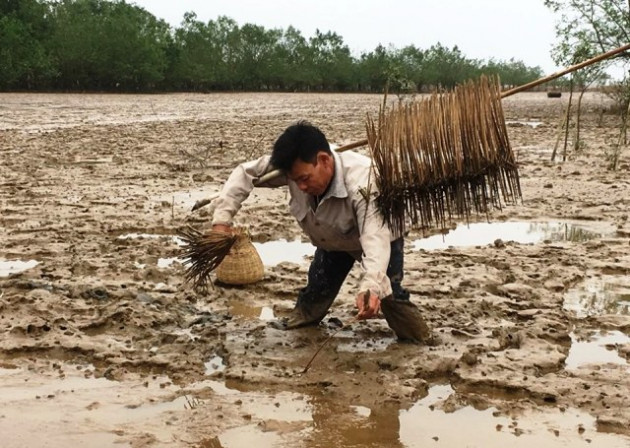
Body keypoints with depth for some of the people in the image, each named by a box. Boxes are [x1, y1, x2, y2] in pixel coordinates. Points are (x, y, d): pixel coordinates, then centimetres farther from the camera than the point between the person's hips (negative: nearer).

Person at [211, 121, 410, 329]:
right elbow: (245, 173, -20)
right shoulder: (296, 166, -32)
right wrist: (222, 219, -34)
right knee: (315, 296, 1)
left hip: (380, 236, -4)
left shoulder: (363, 183, -46)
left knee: (388, 294, -15)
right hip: (332, 240, 5)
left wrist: (371, 287, -76)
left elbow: (375, 238, -57)